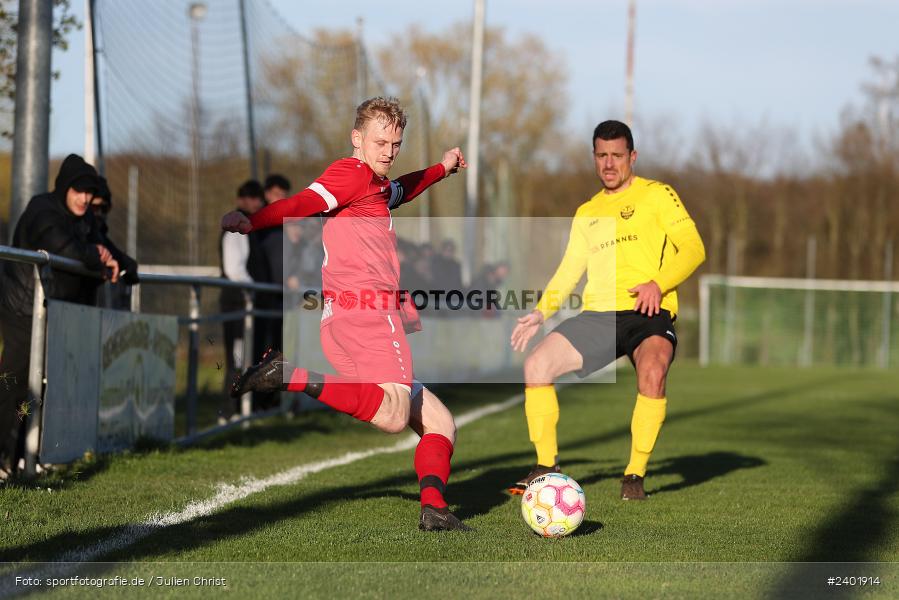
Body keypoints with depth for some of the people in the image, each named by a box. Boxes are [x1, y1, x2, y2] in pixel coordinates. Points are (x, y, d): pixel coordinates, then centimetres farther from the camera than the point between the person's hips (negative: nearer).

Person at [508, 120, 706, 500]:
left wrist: (658, 284, -18)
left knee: (652, 372, -35)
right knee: (536, 364, -17)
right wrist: (541, 312, 8)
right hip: (598, 315, 5)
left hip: (649, 314, -5)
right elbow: (569, 270, 23)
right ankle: (547, 466, -4)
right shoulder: (587, 212, 24)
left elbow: (693, 248, -3)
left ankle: (635, 475, -19)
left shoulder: (656, 195, 6)